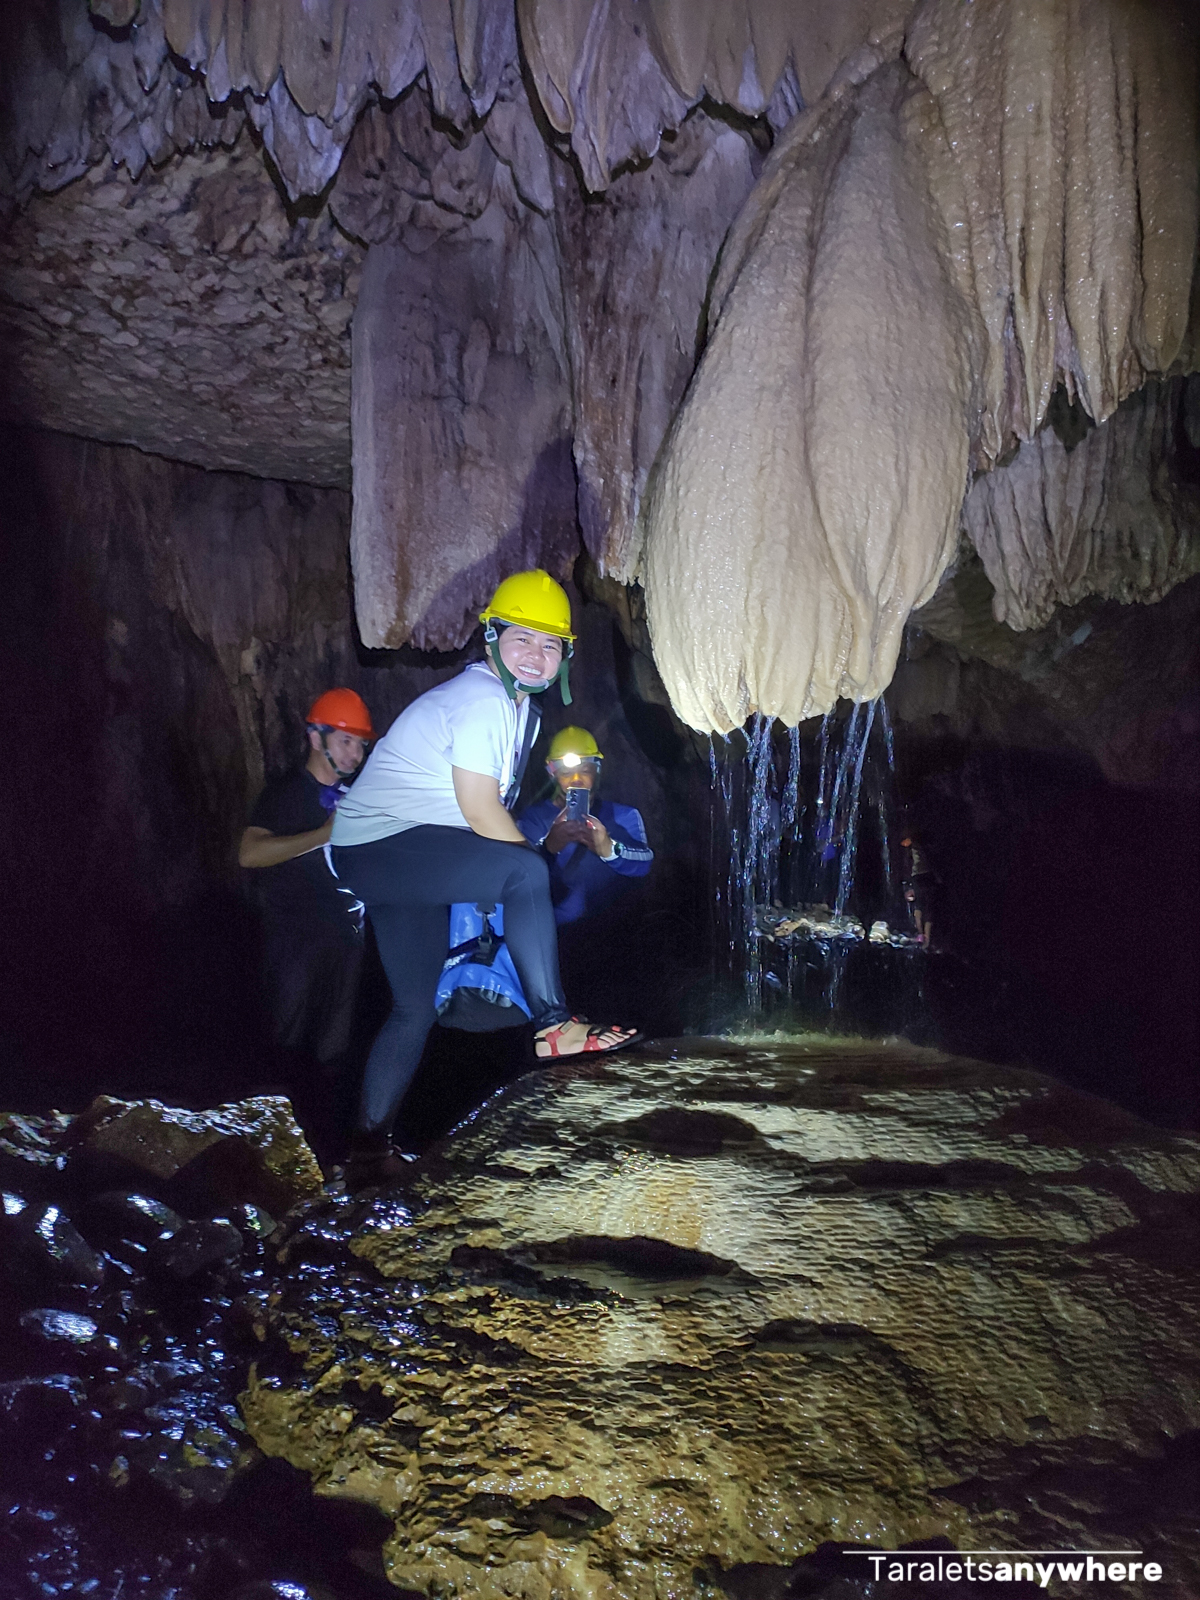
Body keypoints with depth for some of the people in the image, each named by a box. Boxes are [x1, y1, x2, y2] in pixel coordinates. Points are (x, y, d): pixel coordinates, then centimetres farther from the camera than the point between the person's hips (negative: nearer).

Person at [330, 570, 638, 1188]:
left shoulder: (518, 708, 17)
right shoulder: (481, 698, -15)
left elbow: (489, 809, 19)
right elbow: (480, 810, -20)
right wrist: (530, 872, -8)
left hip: (414, 859, 11)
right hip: (379, 843, -11)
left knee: (415, 1007, 11)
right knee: (526, 872, -27)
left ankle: (368, 1150, 20)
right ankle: (554, 1025, -20)